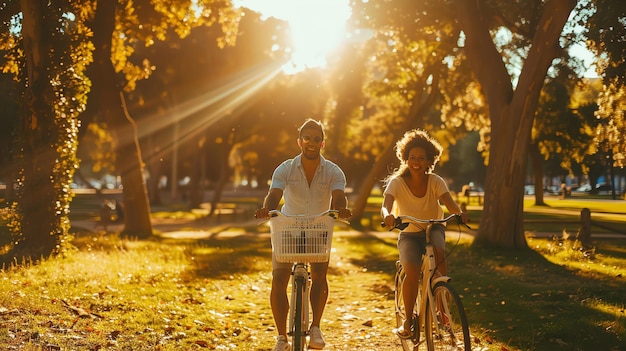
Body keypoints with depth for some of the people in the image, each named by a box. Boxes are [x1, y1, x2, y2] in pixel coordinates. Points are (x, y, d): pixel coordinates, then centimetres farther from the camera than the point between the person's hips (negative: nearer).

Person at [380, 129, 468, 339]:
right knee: (412, 272, -28)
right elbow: (386, 204, -33)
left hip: (434, 229, 1)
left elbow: (449, 203, -27)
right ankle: (408, 320, -7)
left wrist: (459, 213, -50)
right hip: (409, 234, -1)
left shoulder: (436, 182, -12)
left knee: (439, 252, -34)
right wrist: (387, 215, -57)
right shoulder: (397, 182, -16)